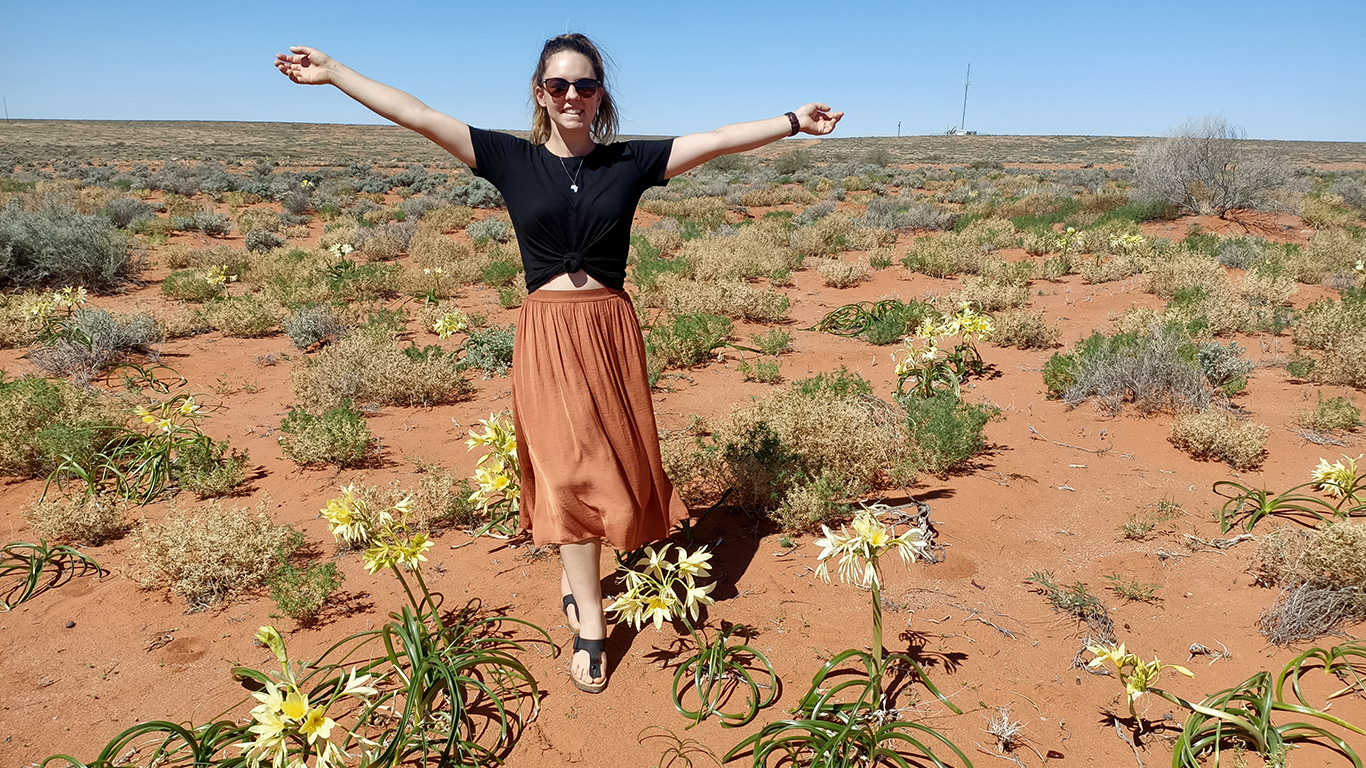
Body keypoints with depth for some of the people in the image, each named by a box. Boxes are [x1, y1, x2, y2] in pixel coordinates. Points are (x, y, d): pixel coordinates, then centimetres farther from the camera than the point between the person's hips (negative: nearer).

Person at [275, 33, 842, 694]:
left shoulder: (630, 162, 4)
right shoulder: (511, 160, 2)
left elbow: (718, 140, 3)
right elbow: (416, 115, 2)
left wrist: (794, 120, 2)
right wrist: (332, 71, 2)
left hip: (612, 329, 2)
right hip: (547, 334, -1)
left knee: (615, 466, 8)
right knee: (571, 469, -2)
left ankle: (574, 572, 35)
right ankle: (590, 626, 8)